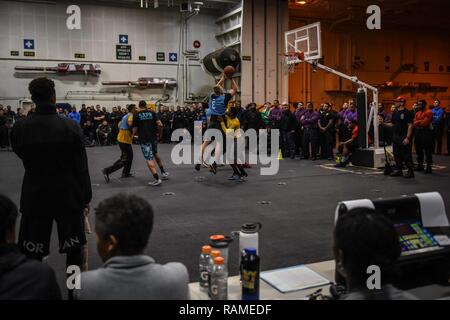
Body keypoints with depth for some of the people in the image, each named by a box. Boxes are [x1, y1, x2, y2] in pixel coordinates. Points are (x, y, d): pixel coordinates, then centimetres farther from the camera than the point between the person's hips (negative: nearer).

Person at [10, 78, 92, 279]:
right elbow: (81, 166, -9)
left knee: (31, 255, 9)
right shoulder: (71, 126, -12)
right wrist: (86, 196, 1)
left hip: (35, 196, 1)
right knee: (73, 249, 13)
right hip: (68, 196, -1)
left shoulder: (19, 128, -7)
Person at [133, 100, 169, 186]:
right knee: (155, 154, 27)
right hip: (154, 137, 4)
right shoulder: (152, 112, 4)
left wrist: (134, 133, 19)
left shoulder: (136, 115, -2)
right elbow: (160, 125, -5)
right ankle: (163, 172, 33)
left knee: (149, 159, -2)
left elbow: (134, 130, -3)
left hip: (144, 139, -4)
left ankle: (157, 179, -11)